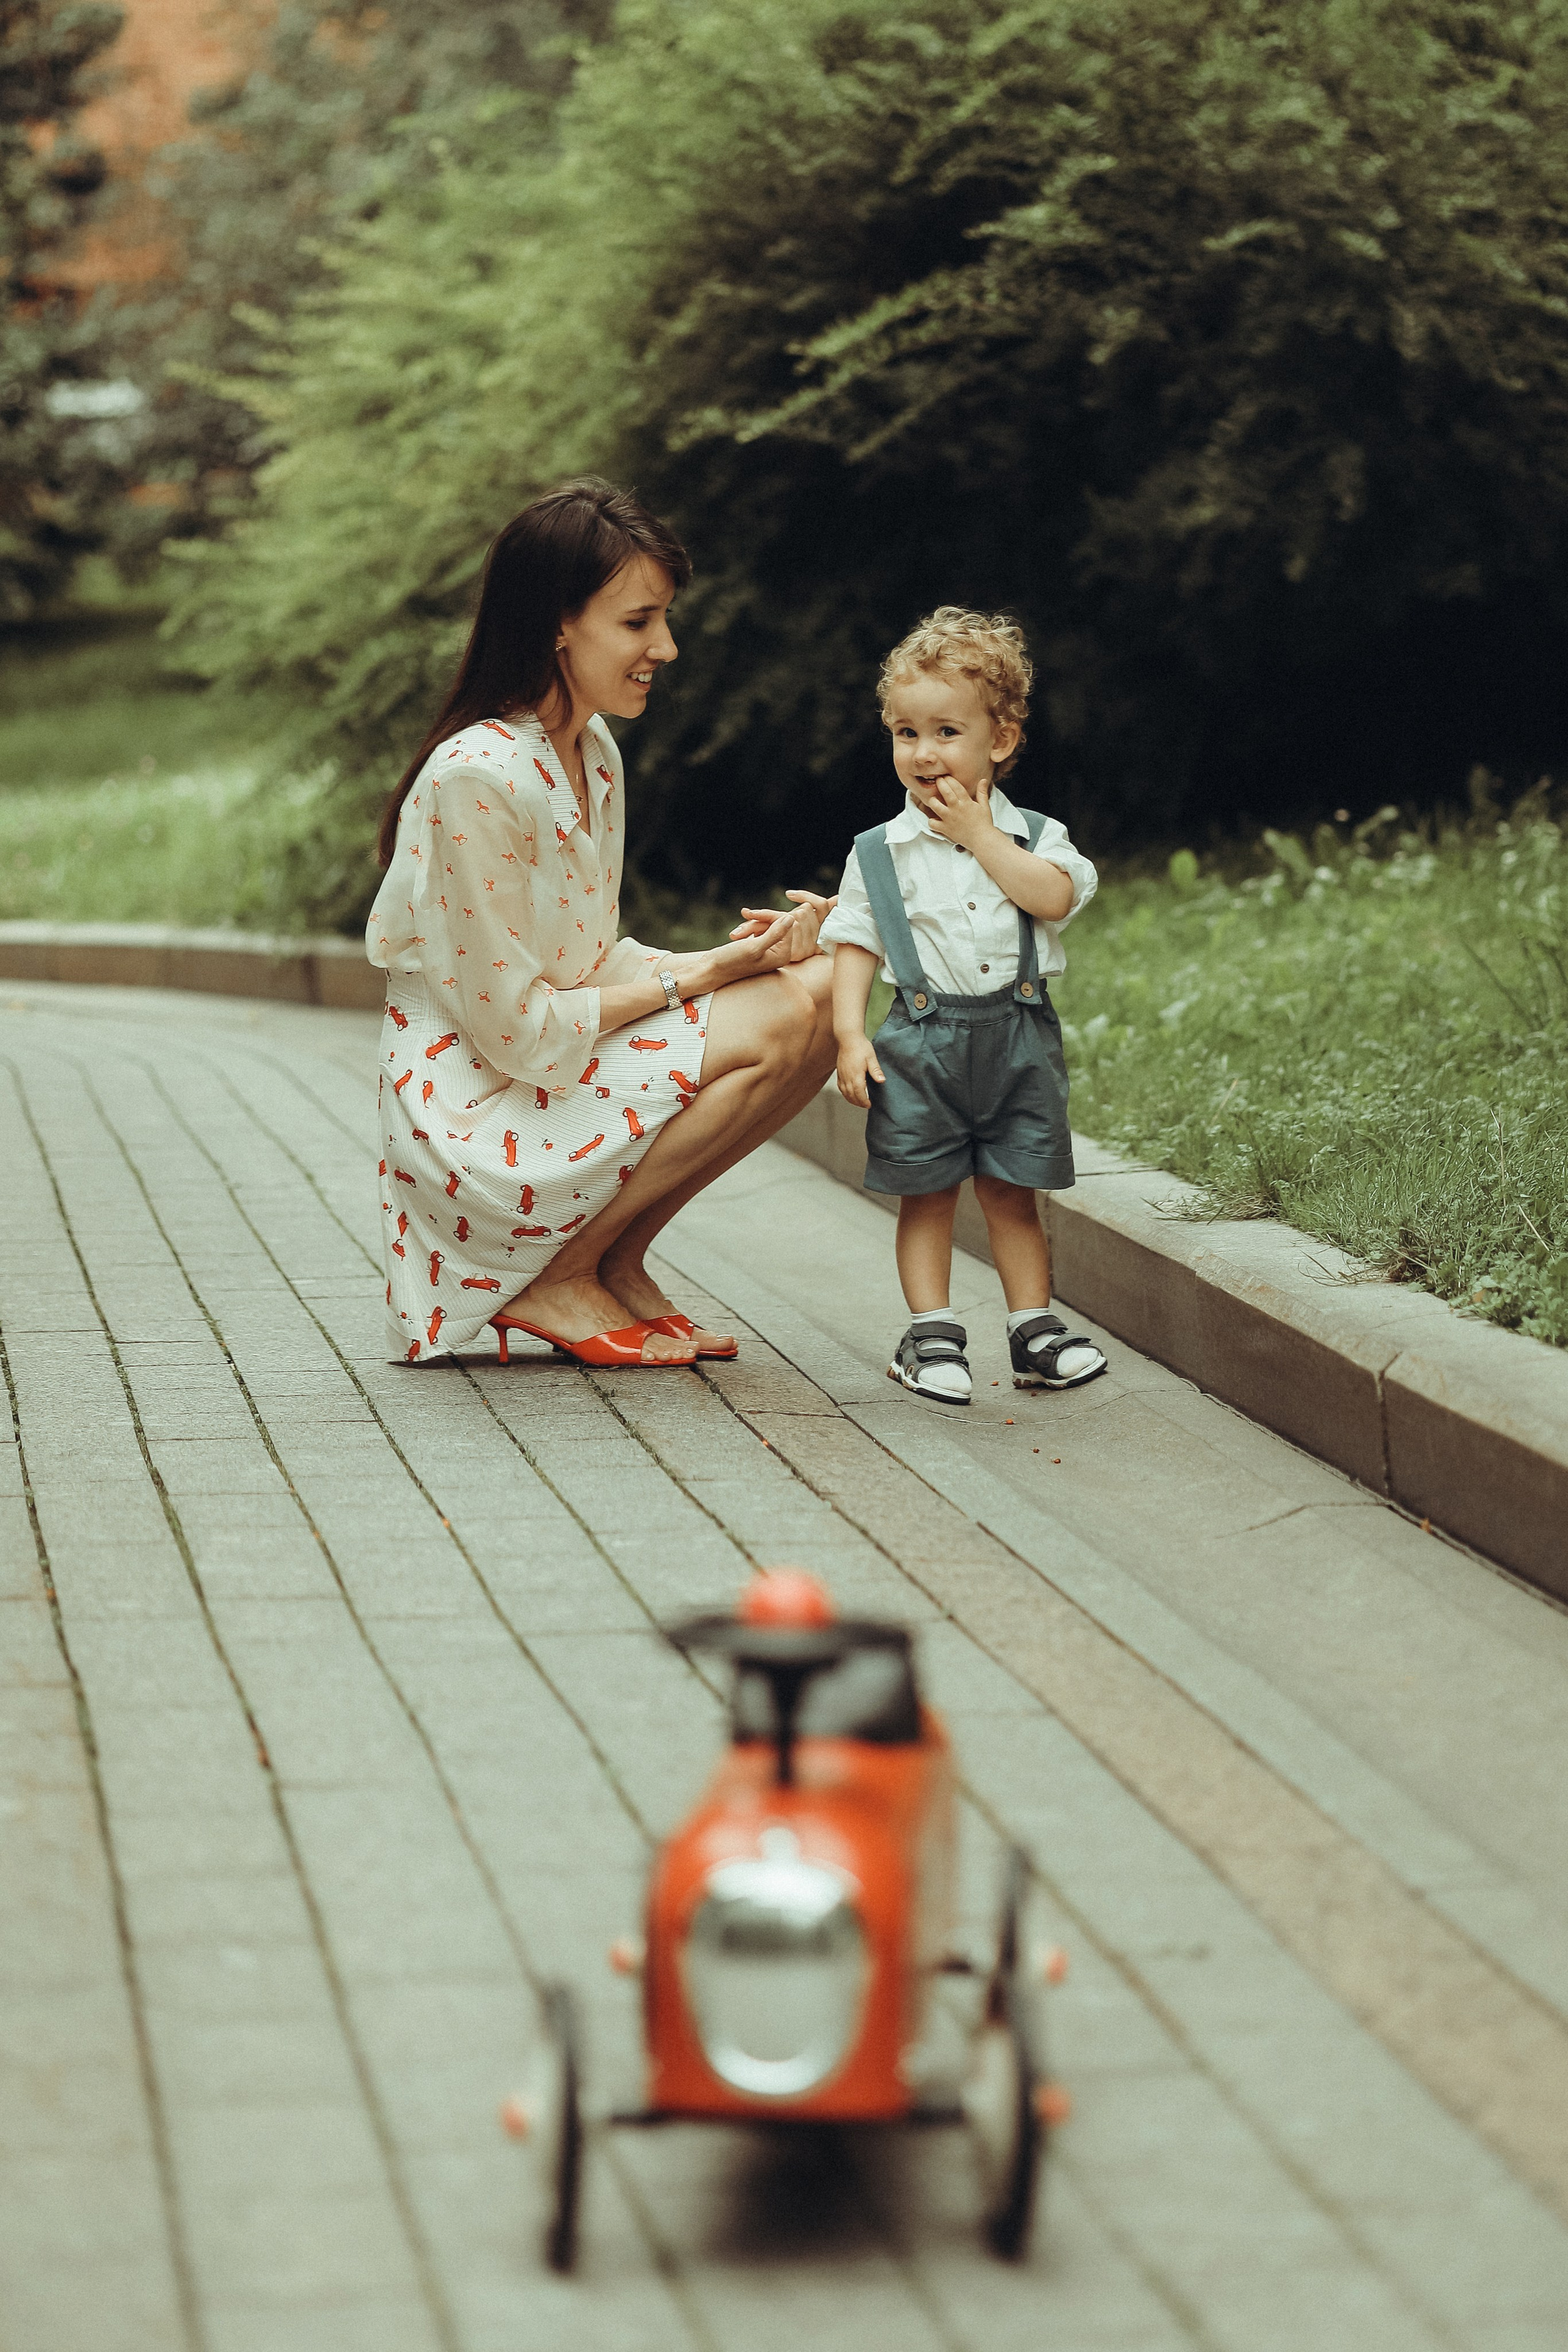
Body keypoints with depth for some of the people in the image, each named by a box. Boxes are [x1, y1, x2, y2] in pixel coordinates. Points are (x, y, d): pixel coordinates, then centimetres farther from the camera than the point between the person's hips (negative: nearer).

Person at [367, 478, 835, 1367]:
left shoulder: (593, 750, 7)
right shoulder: (476, 777, -22)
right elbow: (516, 1030, -21)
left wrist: (742, 952, -6)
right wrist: (693, 976, -12)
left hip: (569, 1066, 9)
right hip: (480, 1119, -9)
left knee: (820, 987, -5)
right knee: (778, 1023, -19)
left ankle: (617, 1264, 5)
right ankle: (558, 1280, -5)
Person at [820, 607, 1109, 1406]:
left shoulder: (1034, 836, 3)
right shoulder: (879, 853, 3)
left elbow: (1054, 896, -17)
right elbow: (854, 946, 3)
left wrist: (979, 834, -14)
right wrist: (849, 1035, -9)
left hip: (1018, 1039, 0)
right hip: (922, 1043, 0)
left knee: (1012, 1193, 8)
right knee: (926, 1195, 4)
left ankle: (1034, 1328, 17)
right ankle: (931, 1334, 11)